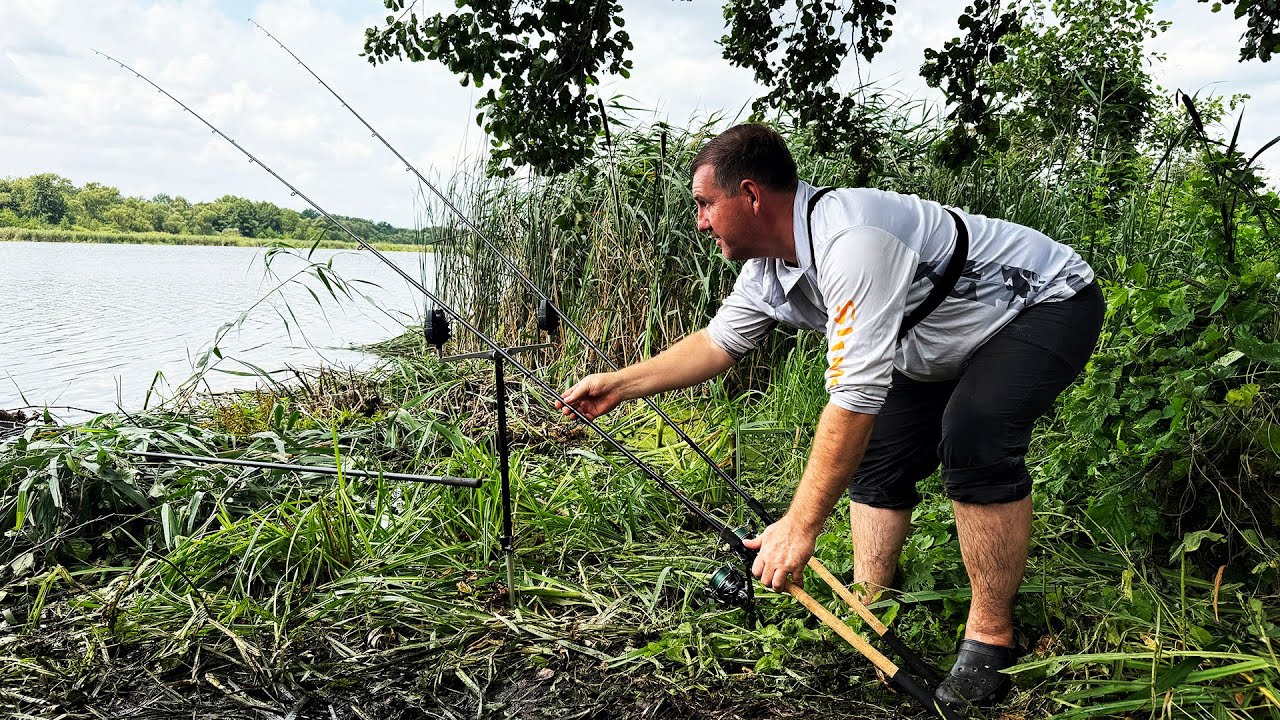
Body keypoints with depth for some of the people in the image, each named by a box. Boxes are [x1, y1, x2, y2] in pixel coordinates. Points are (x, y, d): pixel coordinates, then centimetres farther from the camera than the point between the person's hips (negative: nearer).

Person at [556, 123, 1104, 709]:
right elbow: (716, 343, 8)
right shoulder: (767, 270, -7)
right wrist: (615, 386, 4)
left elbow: (855, 392, -39)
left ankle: (991, 639, -15)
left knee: (971, 436, -31)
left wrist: (799, 527, -35)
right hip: (953, 346, 9)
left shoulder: (848, 240, -37)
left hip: (1049, 301, -9)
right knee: (874, 454, 4)